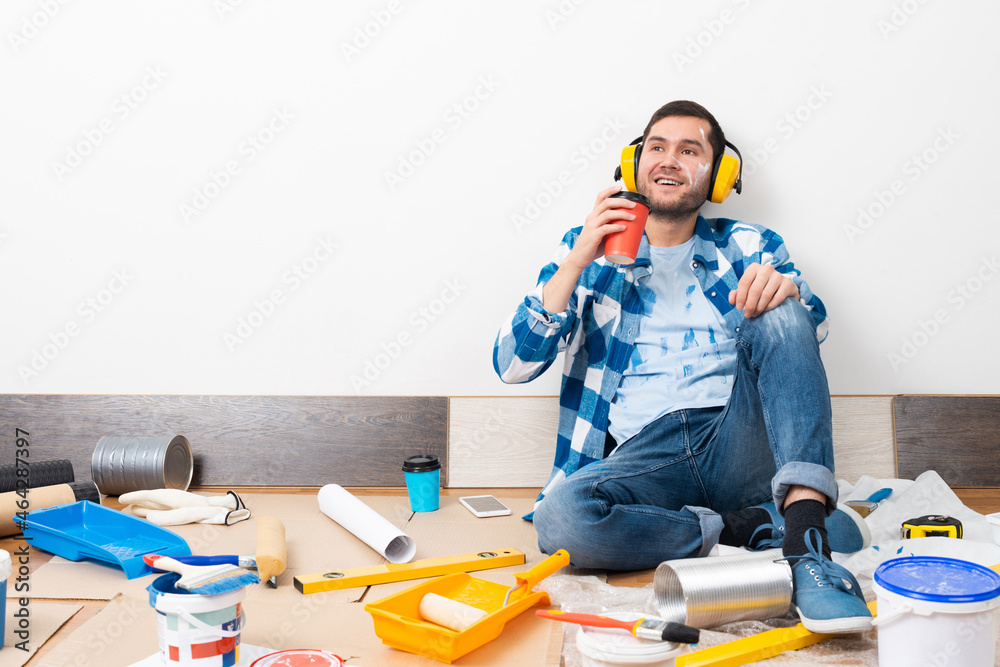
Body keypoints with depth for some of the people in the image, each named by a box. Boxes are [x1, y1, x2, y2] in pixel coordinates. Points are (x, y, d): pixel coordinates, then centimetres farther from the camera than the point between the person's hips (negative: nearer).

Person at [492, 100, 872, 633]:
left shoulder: (749, 246, 18)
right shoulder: (589, 249, 15)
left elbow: (810, 330, 1)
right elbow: (512, 365, 4)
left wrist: (785, 289, -22)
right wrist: (579, 262, -6)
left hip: (741, 442, 1)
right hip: (644, 456, -1)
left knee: (779, 313, -23)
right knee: (560, 519, -32)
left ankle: (807, 536, -33)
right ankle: (760, 528, -18)